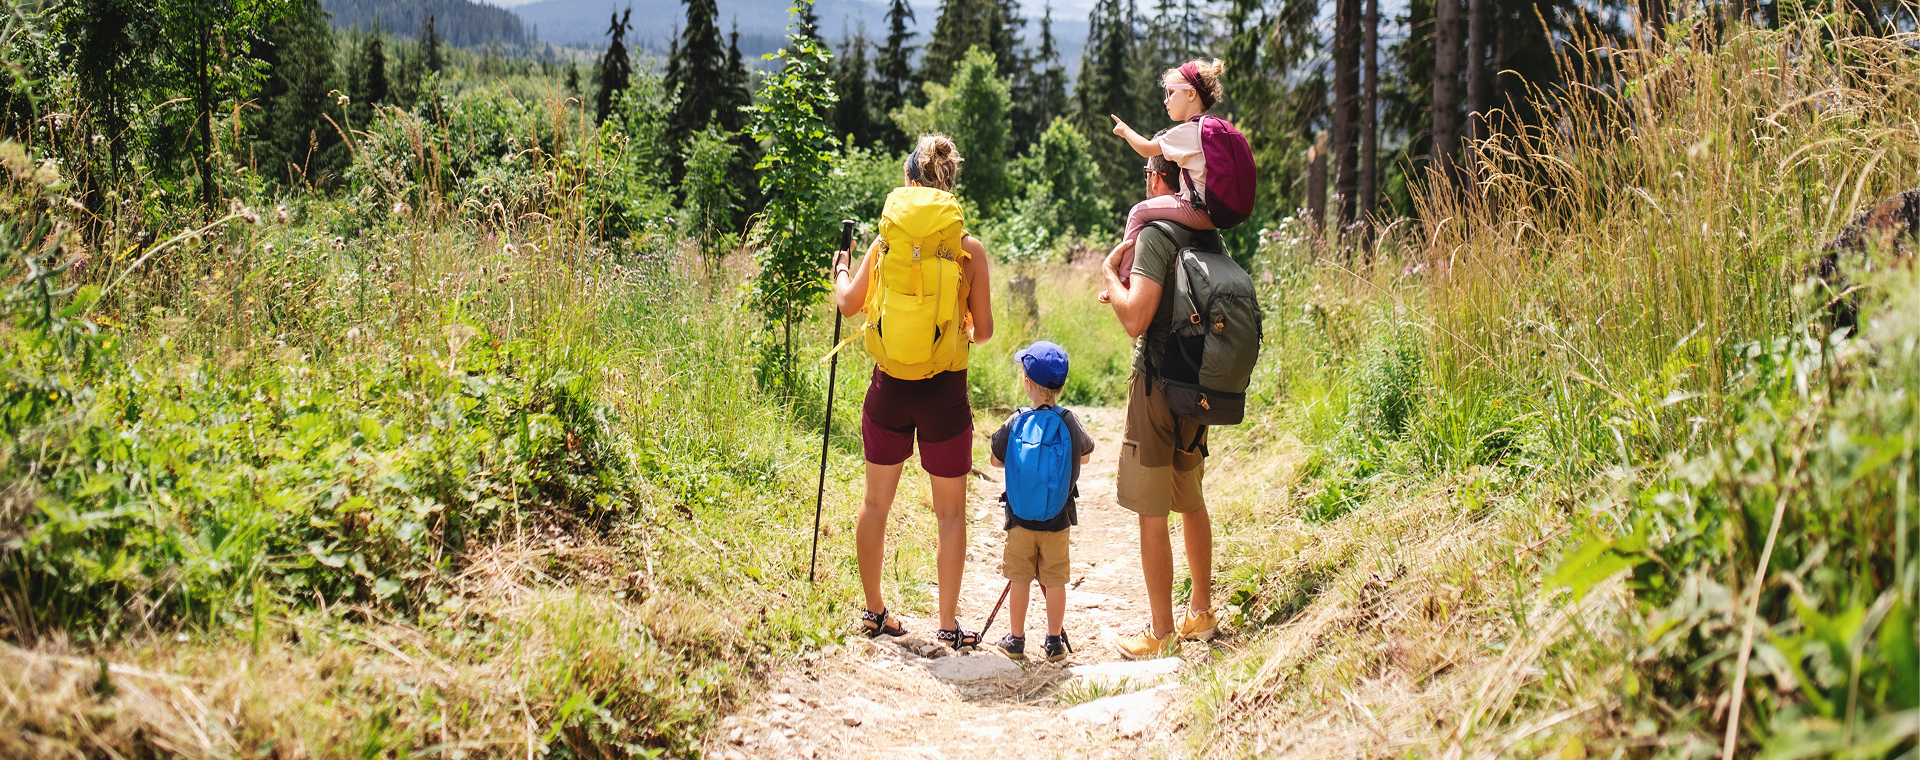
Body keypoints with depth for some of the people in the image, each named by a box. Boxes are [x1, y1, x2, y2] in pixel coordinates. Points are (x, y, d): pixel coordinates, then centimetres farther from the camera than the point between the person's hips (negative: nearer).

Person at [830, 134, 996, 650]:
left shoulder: (886, 241, -2)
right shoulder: (970, 250, -6)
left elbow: (849, 304, 6)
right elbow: (984, 331, -3)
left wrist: (841, 271, 27)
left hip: (889, 388, 2)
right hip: (945, 393, -2)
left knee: (876, 502, 18)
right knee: (951, 512, 9)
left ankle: (874, 612, 28)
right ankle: (948, 626, 12)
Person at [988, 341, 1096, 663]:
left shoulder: (1016, 423, -10)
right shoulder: (1069, 423, -9)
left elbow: (996, 459, 3)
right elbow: (1085, 456, 9)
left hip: (1019, 518, 0)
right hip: (1058, 519, 0)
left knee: (1020, 579, 10)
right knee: (1055, 580, 9)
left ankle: (1016, 640, 18)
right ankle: (1055, 641, 15)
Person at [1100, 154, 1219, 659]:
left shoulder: (1156, 236, -15)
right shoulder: (1212, 238, 9)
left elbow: (1136, 320, -21)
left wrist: (1110, 274, -6)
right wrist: (1126, 295, 23)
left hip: (1158, 383, -8)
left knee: (1152, 515, -1)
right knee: (1190, 501, 22)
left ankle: (1162, 635, 3)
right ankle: (1201, 612, 33)